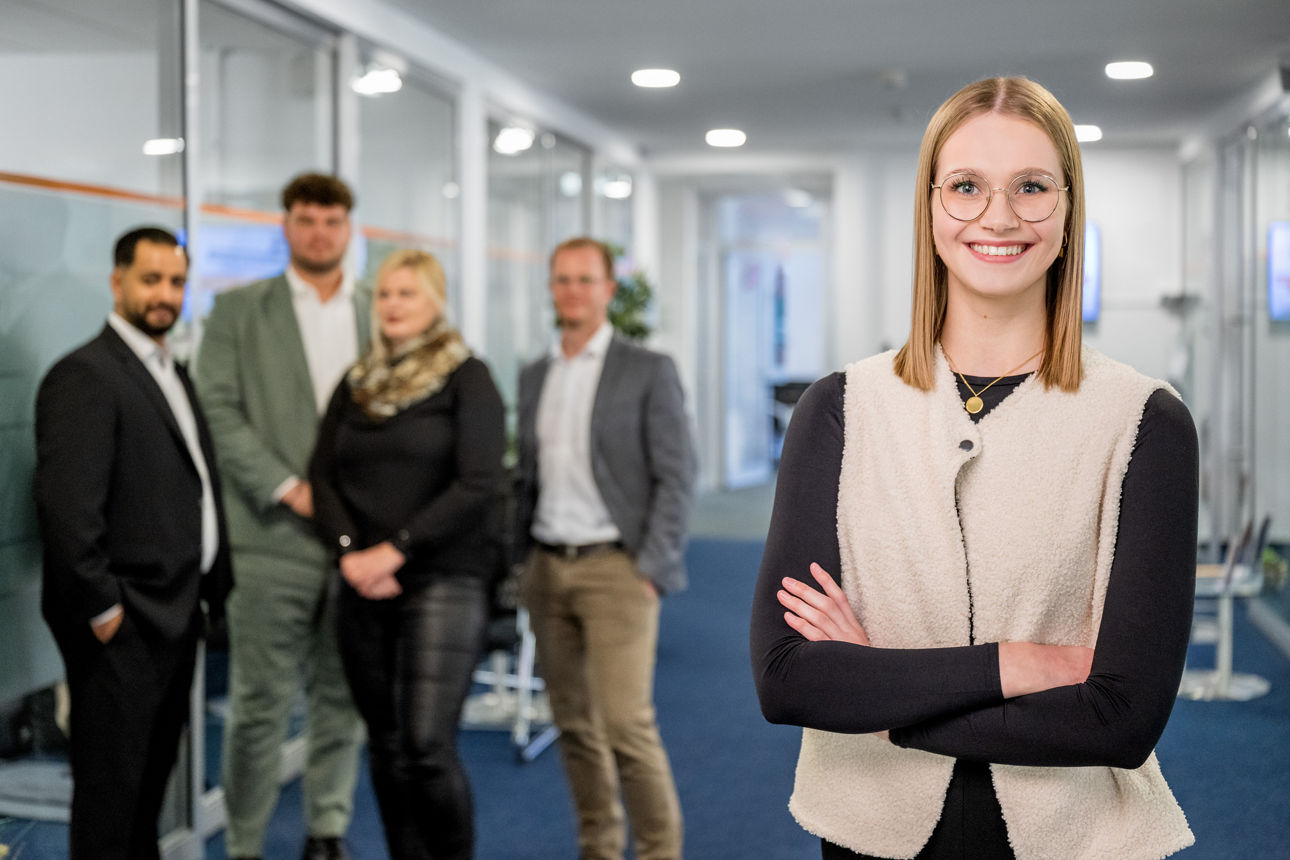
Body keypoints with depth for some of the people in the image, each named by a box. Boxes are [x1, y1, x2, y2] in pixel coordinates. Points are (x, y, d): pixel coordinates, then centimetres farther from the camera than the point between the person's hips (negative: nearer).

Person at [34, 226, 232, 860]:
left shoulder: (174, 375, 15)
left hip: (176, 616, 8)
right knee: (111, 784, 2)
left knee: (153, 777, 18)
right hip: (124, 625, -8)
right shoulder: (84, 376, -14)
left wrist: (214, 588, 11)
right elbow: (66, 504, -21)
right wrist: (102, 607, -19)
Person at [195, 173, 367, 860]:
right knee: (260, 705, -1)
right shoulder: (239, 311, 4)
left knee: (342, 700, 10)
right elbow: (219, 411, -4)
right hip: (274, 538, -3)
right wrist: (288, 487, -13)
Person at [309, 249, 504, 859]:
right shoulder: (356, 383, 14)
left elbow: (479, 483, -11)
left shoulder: (466, 378, -1)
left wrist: (396, 550, -14)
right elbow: (323, 475, 10)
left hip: (443, 579, -5)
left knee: (427, 746, -12)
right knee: (386, 747, 7)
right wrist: (349, 551, -7)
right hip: (364, 584, 5)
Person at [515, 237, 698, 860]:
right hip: (547, 568, 5)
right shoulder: (533, 377, 13)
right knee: (574, 723, 9)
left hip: (615, 567, -5)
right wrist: (518, 561, 11)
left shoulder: (649, 371, -3)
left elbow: (676, 477, -6)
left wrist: (652, 569, -12)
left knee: (626, 722, -11)